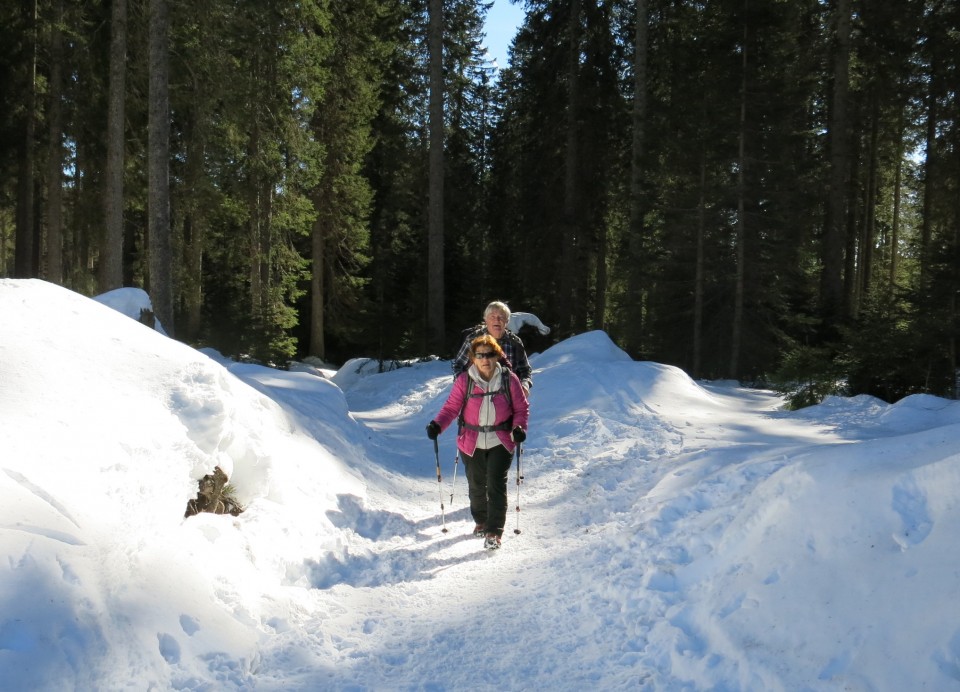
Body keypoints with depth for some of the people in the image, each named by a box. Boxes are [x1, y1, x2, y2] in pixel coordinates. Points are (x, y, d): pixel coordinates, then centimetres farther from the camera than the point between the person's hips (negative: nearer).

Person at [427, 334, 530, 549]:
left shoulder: (509, 379, -5)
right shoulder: (464, 381, -7)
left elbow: (521, 407, 2)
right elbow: (451, 407, -6)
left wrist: (519, 427, -15)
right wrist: (437, 425, -22)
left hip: (501, 442, -1)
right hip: (472, 442, 1)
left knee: (496, 485, -9)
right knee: (476, 485, 15)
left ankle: (494, 532, -2)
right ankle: (481, 521, 39)